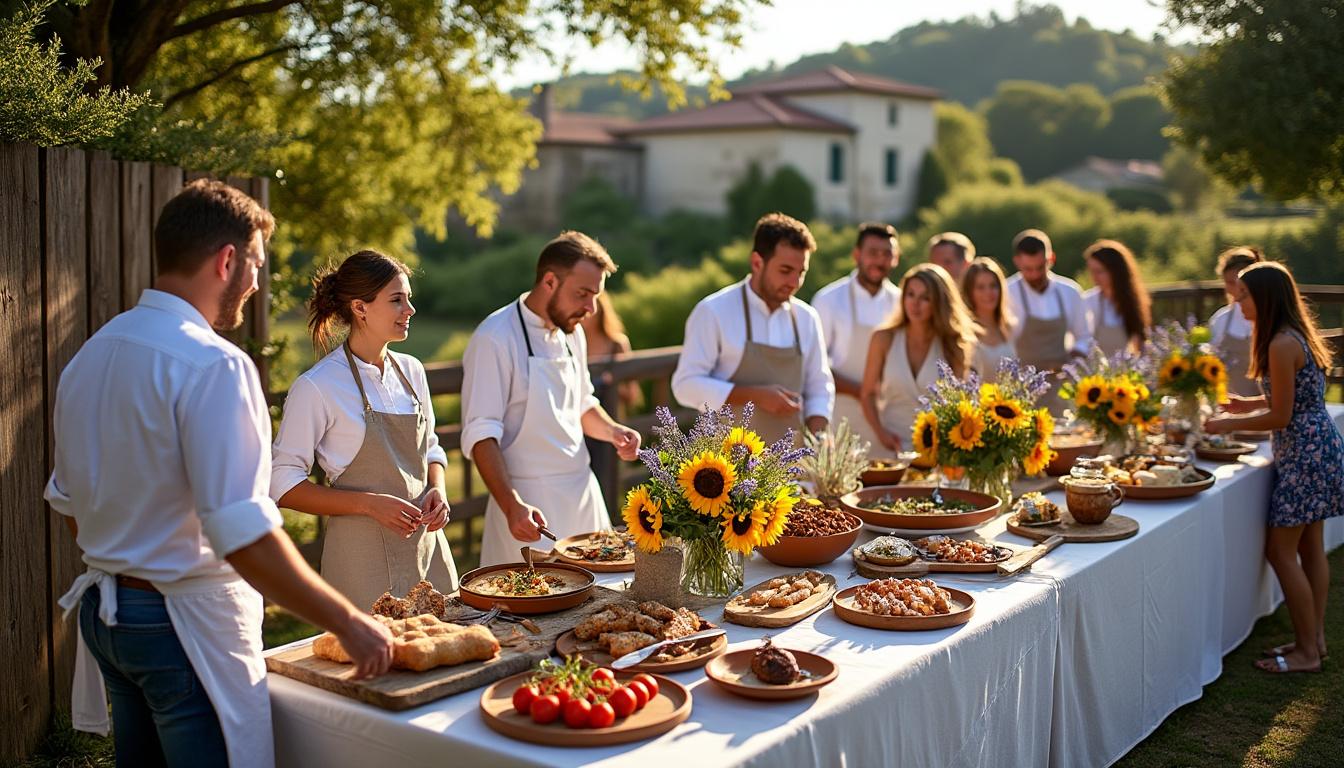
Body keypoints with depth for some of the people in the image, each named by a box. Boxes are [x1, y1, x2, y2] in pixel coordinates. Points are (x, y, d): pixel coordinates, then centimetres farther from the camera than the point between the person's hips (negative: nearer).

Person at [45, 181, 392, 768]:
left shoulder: (90, 354, 7)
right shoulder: (212, 365, -20)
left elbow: (67, 500, 16)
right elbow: (243, 534, -26)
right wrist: (348, 624, -19)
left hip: (103, 610, 9)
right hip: (187, 624, -9)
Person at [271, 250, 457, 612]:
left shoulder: (411, 371, 7)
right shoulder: (317, 387, -12)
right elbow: (283, 485, -11)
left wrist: (437, 490, -2)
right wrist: (370, 504, -19)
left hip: (427, 545, 6)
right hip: (363, 552, -6)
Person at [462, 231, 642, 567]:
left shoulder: (572, 332, 11)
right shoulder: (495, 339, -14)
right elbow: (480, 434, -17)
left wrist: (611, 431, 3)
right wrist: (512, 506, -28)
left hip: (584, 492, 7)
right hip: (530, 502, -7)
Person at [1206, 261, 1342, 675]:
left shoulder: (1282, 345, -21)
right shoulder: (1295, 335, 10)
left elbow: (1281, 417, -19)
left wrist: (1229, 425, -9)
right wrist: (1251, 404, 14)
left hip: (1304, 454, -10)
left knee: (1281, 550, -3)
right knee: (1310, 548, 16)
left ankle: (1307, 652, 5)